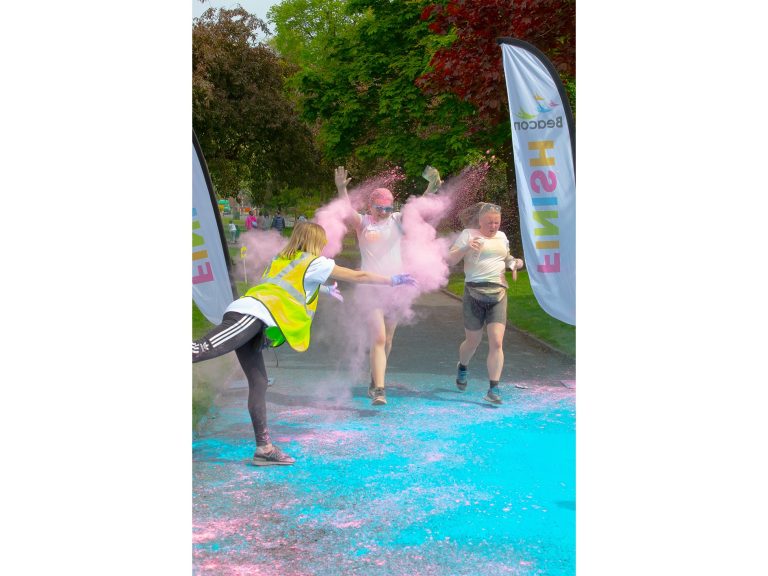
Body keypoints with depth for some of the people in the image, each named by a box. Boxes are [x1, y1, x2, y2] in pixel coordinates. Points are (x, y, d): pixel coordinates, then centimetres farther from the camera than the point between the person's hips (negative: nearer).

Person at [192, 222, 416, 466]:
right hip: (253, 315, -8)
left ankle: (264, 448, 5)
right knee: (204, 349, -28)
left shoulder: (281, 261, 32)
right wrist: (394, 280, 28)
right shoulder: (314, 263, 12)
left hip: (241, 313, 8)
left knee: (259, 384, 6)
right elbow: (358, 277, 17)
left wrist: (323, 290, 60)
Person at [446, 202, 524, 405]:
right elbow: (450, 260, -6)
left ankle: (494, 388, -7)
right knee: (473, 341, 10)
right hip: (474, 293, -3)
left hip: (498, 294, 3)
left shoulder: (502, 237, 15)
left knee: (496, 342, -10)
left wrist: (515, 263, 9)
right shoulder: (468, 234, 0)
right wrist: (465, 248, -23)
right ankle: (462, 367, 42)